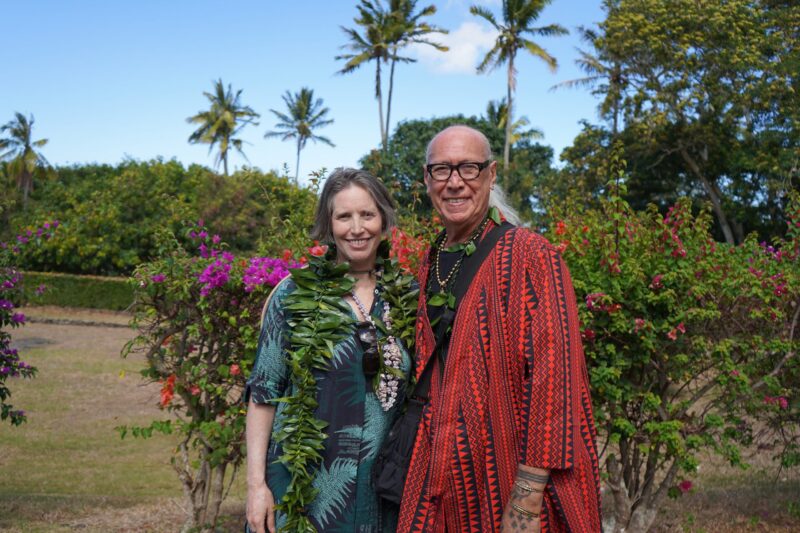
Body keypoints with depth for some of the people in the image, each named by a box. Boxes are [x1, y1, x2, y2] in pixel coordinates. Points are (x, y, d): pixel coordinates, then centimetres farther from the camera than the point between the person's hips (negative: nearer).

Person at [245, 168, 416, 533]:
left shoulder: (408, 298, 1)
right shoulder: (294, 294, -5)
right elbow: (263, 392, -3)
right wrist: (256, 483, -8)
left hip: (384, 488, 2)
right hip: (305, 485, -2)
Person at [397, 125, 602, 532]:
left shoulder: (529, 256, -12)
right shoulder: (431, 264, 7)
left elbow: (552, 376, -19)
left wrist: (529, 497, -22)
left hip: (507, 481, -5)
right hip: (443, 480, 6)